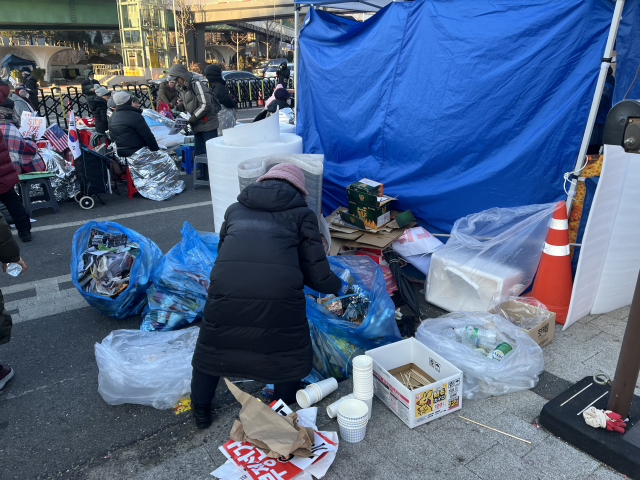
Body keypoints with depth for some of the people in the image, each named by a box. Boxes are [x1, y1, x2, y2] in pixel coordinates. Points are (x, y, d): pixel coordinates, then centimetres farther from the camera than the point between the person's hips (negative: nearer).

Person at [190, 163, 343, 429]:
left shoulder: (235, 210, 25)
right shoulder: (302, 214, 16)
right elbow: (317, 274, 11)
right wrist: (338, 285, 32)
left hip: (225, 290, 3)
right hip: (279, 294, -2)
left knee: (211, 346, 27)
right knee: (289, 351, 25)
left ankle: (201, 411, 43)